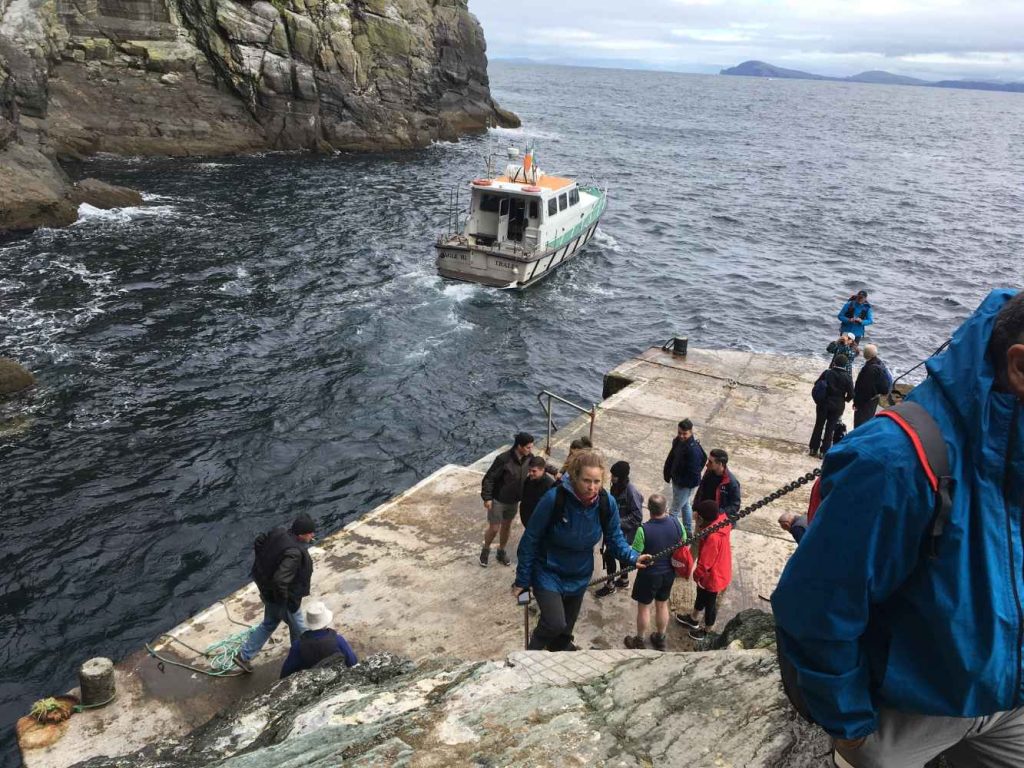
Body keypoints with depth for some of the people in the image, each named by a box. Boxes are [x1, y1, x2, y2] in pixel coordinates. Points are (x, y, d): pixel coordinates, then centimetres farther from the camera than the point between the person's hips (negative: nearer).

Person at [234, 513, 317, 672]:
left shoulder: (280, 532, -12)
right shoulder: (294, 554, -37)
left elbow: (259, 541, 6)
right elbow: (280, 581, -41)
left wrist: (264, 562, 13)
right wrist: (284, 598, -23)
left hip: (267, 590, 8)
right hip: (283, 599, -8)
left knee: (269, 624, 30)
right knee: (299, 629, 17)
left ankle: (244, 656, 39)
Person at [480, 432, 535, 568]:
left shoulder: (528, 457, -11)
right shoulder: (503, 459, -29)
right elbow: (489, 478, -22)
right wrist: (487, 498, -22)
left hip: (514, 501, 5)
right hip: (498, 500, -5)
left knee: (507, 526, 20)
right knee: (494, 528, 5)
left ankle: (501, 552, 41)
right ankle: (485, 550, 33)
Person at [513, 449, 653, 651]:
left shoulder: (607, 503, -18)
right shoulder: (554, 498, -29)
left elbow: (615, 537, -1)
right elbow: (531, 539, -19)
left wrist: (632, 557, -19)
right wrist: (522, 580, -13)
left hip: (579, 576, 4)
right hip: (548, 573, -4)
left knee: (567, 625, 22)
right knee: (555, 624, -18)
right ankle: (534, 649, 14)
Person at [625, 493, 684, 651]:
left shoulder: (644, 530, -30)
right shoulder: (676, 523, -16)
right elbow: (683, 543, 3)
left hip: (649, 574, -4)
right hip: (669, 573, 4)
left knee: (643, 607, 16)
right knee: (662, 605, 23)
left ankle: (639, 641, 32)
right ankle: (660, 639, 40)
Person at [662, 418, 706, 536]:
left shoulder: (693, 449, -31)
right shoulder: (678, 441, -5)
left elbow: (693, 471, -27)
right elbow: (671, 458, 8)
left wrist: (681, 482, -19)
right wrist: (668, 473, 5)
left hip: (686, 485, -9)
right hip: (676, 480, 9)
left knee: (674, 512, 0)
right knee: (685, 505, 26)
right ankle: (688, 531, 45)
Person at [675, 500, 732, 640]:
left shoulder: (713, 536, -39)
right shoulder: (721, 521, -12)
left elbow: (705, 562, -29)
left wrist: (697, 574, -11)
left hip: (713, 576, -8)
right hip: (720, 571, 8)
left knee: (709, 603, 17)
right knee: (701, 596, 29)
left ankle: (706, 630, 41)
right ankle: (693, 619, 52)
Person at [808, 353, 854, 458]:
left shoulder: (827, 373, -8)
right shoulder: (847, 377, -10)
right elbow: (851, 394, -9)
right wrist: (846, 399, 12)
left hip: (823, 403, 1)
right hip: (837, 406, -1)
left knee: (819, 426, 12)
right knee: (830, 428, 8)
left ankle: (813, 449, 17)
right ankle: (824, 451, 11)